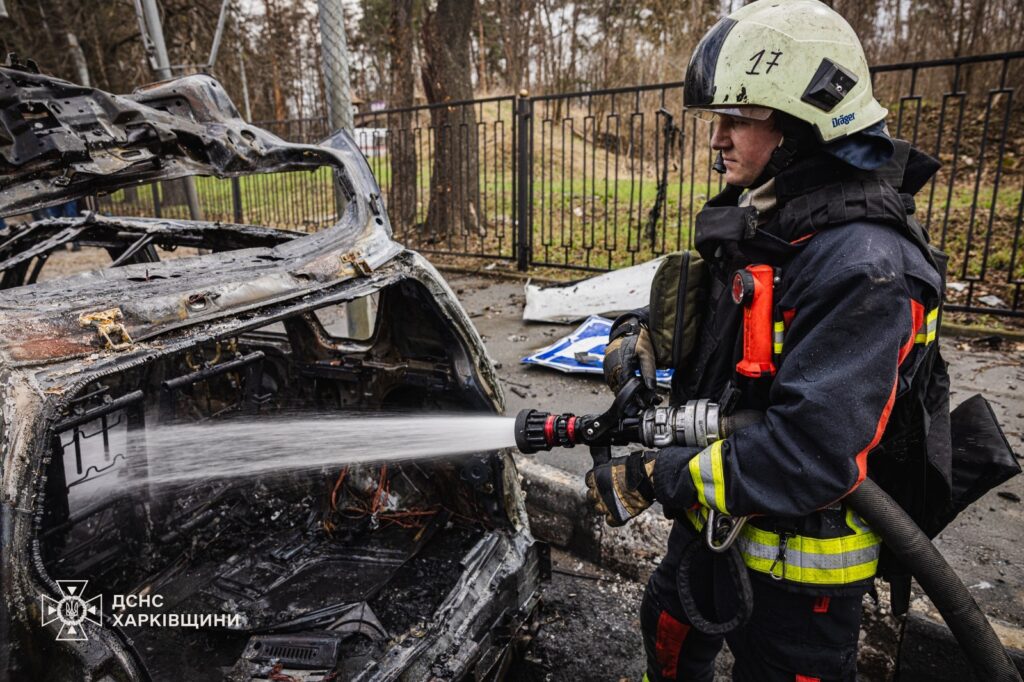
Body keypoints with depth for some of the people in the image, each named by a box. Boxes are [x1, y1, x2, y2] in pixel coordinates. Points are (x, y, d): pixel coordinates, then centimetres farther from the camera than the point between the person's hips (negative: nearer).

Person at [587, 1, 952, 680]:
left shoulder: (861, 266, -30)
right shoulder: (756, 219, -1)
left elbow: (812, 458, -36)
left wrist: (654, 478, -28)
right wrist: (642, 330, -9)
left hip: (795, 565, -8)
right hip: (714, 522, 8)